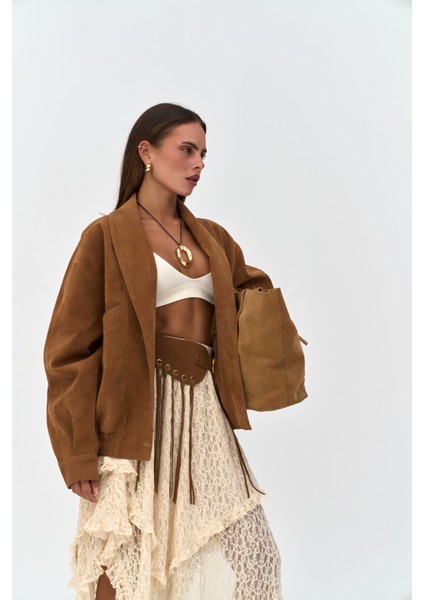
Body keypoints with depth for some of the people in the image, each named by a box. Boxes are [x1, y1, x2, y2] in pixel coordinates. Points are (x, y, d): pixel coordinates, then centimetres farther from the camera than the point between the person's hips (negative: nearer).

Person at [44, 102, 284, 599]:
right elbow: (71, 348, -4)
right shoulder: (107, 237, 0)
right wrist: (78, 454, -10)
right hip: (137, 413, -5)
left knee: (247, 556, 0)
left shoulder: (214, 238, 15)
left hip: (203, 415, 5)